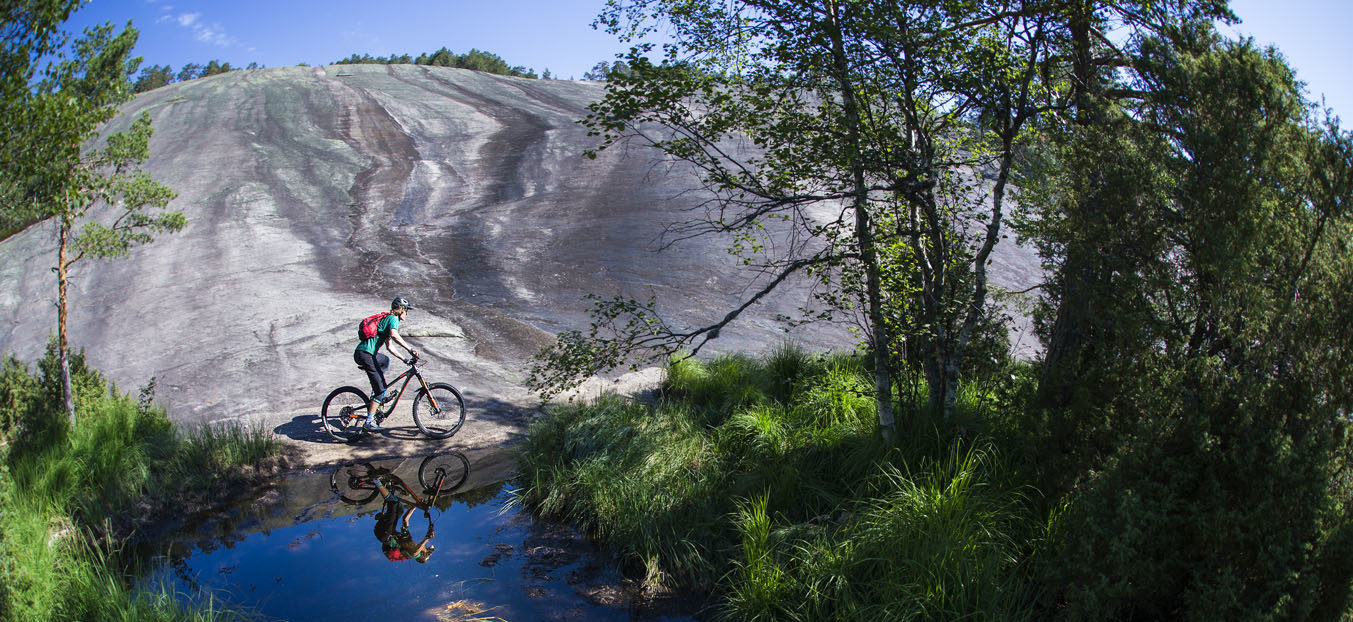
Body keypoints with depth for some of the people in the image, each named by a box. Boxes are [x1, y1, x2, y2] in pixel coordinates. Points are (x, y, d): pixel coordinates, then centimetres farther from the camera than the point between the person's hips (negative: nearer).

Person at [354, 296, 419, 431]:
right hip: (365, 355, -10)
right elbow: (394, 335, -27)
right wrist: (410, 349, -28)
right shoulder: (393, 319, -5)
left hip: (362, 352, 10)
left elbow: (389, 346, 26)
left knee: (385, 360, 37)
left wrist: (404, 359, 21)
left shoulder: (386, 319, 25)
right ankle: (369, 422, -7)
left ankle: (383, 390, 25)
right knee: (381, 390, -8)